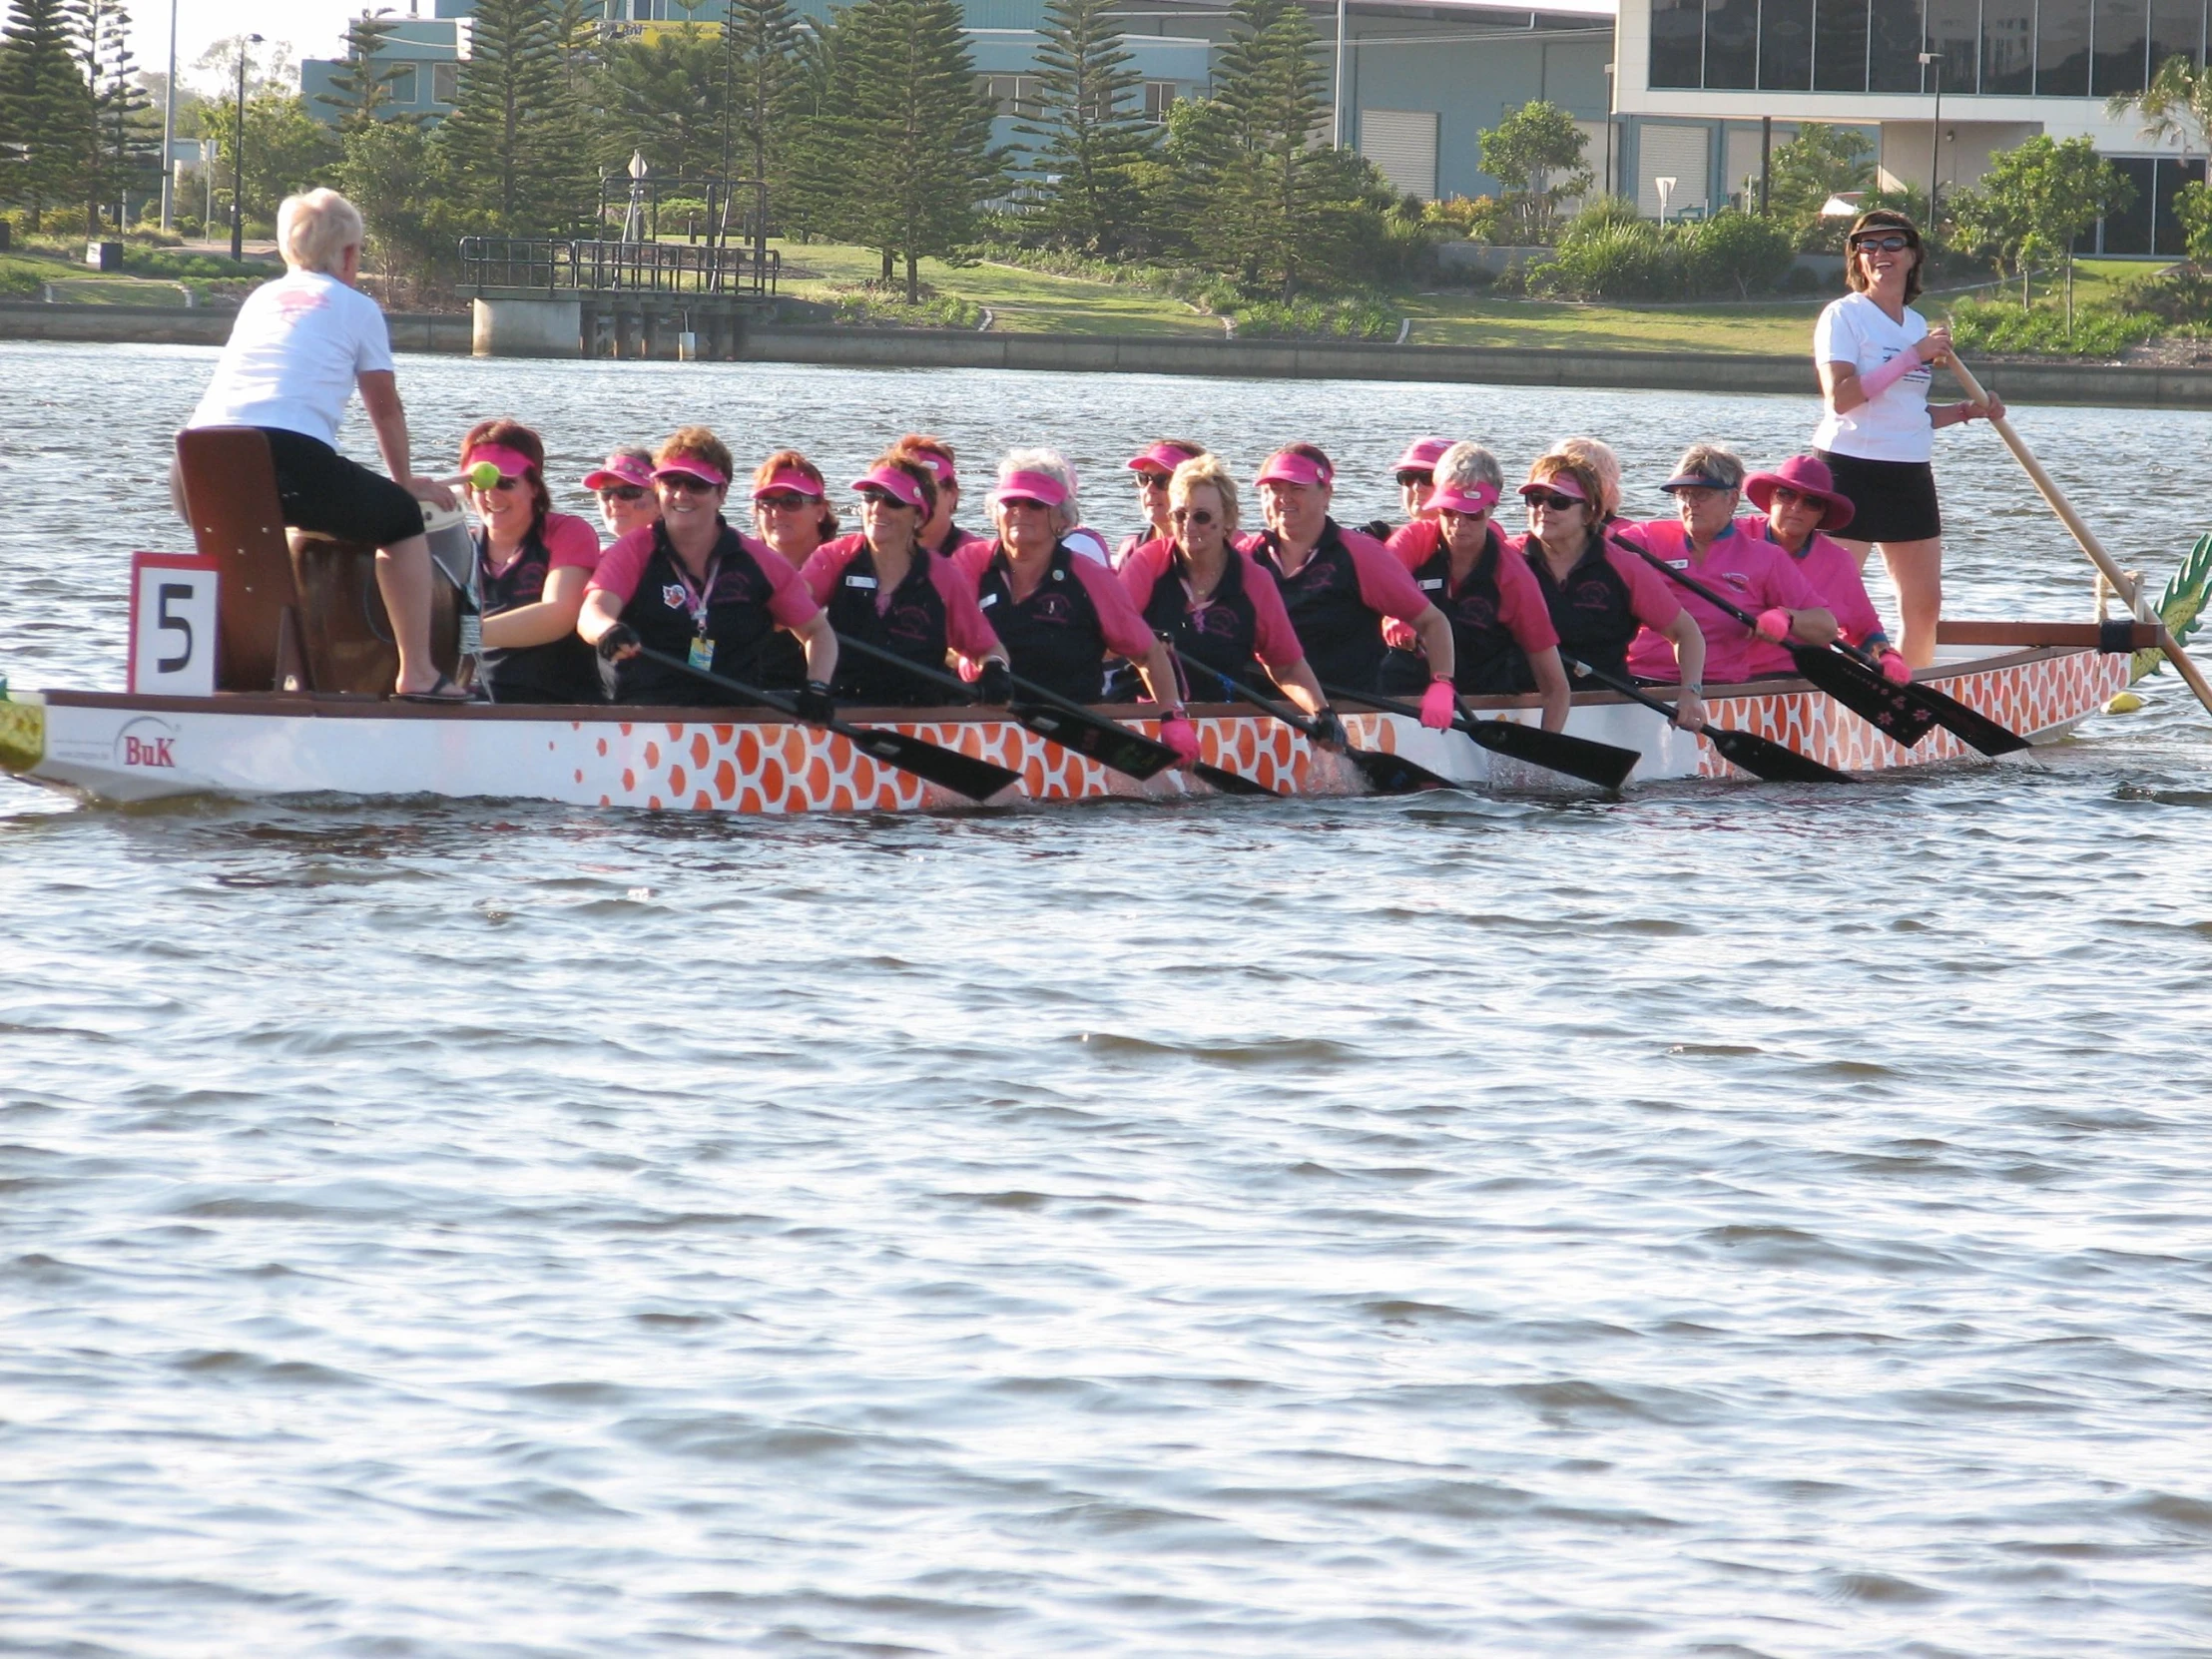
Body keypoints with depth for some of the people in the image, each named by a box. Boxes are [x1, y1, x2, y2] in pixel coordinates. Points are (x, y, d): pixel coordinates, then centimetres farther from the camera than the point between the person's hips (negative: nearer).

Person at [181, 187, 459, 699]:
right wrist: (406, 481, 42)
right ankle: (417, 673, 13)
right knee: (401, 518, 17)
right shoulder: (356, 307, 17)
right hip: (290, 458, -5)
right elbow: (385, 410, 24)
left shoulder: (260, 299, 31)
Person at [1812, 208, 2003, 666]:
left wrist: (1969, 412, 9)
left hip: (1910, 473, 7)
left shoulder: (1917, 325, 15)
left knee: (1925, 603, 9)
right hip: (1851, 471, -7)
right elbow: (1840, 398, -20)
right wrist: (1913, 356, -18)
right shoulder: (1842, 317, -6)